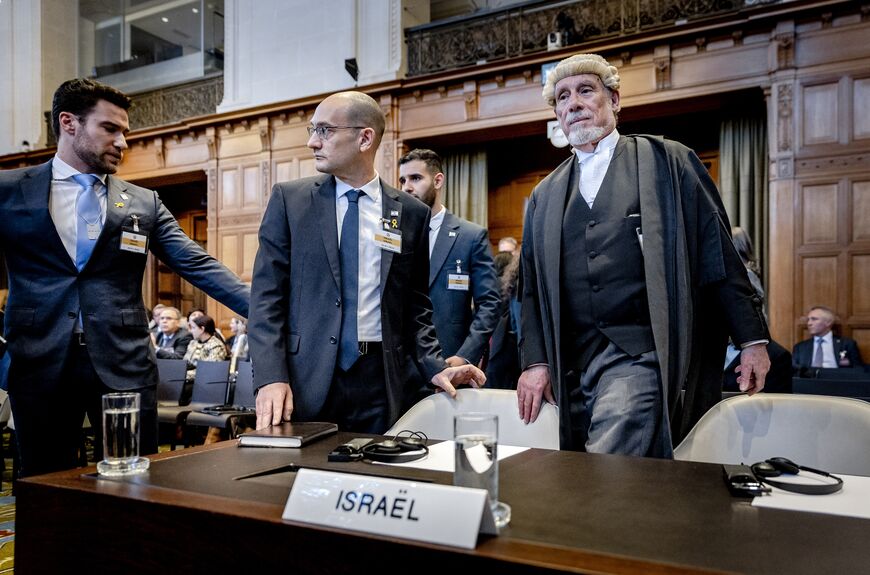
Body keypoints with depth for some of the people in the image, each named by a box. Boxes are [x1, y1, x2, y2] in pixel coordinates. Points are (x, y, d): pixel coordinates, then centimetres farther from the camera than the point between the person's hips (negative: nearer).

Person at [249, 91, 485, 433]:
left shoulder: (411, 213, 5)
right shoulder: (289, 199, 3)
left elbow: (415, 305, 11)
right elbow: (267, 293, -1)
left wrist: (435, 366, -3)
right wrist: (270, 377, -12)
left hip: (379, 380, 1)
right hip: (306, 379, 0)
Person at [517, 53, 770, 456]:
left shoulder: (669, 162, 6)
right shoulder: (544, 196, 17)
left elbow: (718, 254, 2)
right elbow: (533, 286, 16)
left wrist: (752, 339, -1)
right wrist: (535, 361, 7)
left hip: (642, 353, -4)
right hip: (571, 366, 5)